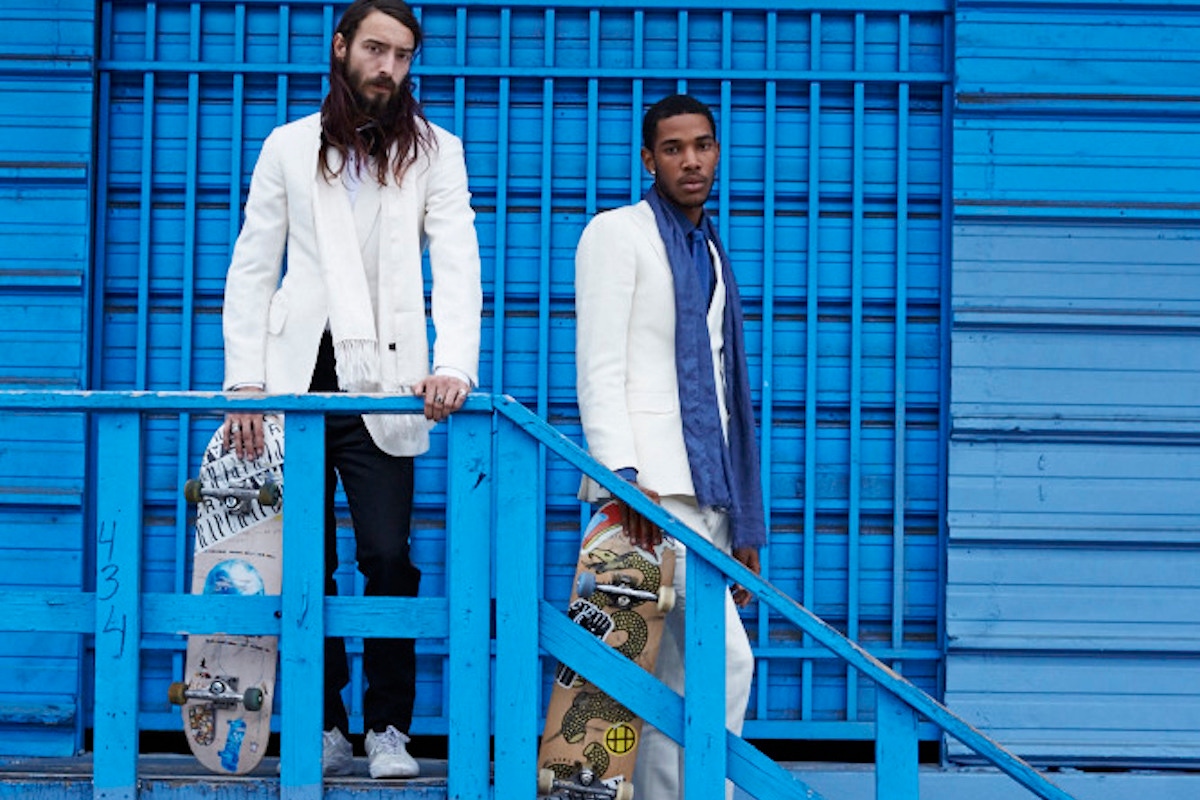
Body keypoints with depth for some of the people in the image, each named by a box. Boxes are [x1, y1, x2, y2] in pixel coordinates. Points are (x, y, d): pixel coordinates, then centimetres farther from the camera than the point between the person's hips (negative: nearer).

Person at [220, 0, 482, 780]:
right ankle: (326, 728, 13)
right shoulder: (289, 147, 13)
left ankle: (389, 729, 5)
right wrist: (244, 381, -2)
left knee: (387, 557, -8)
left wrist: (455, 365, -19)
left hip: (382, 386, -2)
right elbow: (252, 270, 10)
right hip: (296, 382, 2)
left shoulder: (434, 151, 9)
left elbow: (457, 266, -3)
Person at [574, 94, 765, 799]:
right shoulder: (616, 233, 2)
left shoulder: (713, 254, 23)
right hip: (651, 484, -7)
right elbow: (599, 369, -8)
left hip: (707, 490, 7)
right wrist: (623, 476, -20)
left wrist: (745, 525, 18)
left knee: (681, 675, 6)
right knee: (725, 657, -15)